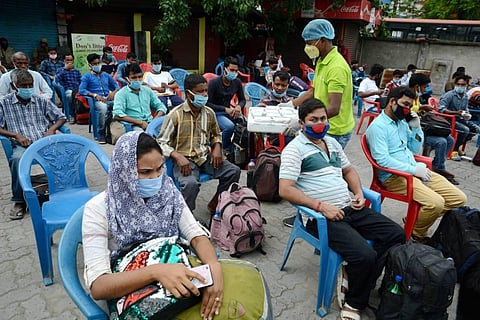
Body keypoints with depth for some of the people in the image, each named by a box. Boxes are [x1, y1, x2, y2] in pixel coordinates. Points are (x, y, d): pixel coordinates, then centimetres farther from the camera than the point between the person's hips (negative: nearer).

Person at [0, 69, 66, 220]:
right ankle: (19, 201, -20)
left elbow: (61, 118, 17)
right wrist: (16, 135, -10)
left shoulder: (41, 101, 14)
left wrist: (52, 129, -2)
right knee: (17, 159, -37)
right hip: (22, 145, -1)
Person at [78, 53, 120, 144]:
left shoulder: (106, 75, 27)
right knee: (102, 107, -40)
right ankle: (101, 135, -26)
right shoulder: (87, 77, 14)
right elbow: (81, 90, 0)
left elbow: (117, 86, 24)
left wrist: (113, 92, 0)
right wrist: (95, 95, -15)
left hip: (109, 99, 3)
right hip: (97, 101, -3)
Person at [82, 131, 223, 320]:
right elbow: (97, 286, -22)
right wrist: (156, 271, -38)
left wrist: (214, 266, -31)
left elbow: (197, 235, -10)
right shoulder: (98, 209, -15)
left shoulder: (168, 193, -2)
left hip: (176, 283, 3)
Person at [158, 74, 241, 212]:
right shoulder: (175, 115, -9)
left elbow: (216, 135, 24)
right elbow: (162, 142, -8)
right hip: (185, 159, -5)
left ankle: (215, 204, 9)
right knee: (191, 183, -35)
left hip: (205, 157, 5)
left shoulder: (209, 113, 7)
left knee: (234, 171, -13)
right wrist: (178, 157, -24)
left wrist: (217, 148, 2)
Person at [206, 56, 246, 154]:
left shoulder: (237, 82, 4)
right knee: (229, 126, -35)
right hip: (215, 113, -5)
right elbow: (208, 103, -13)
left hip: (229, 110, 5)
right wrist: (225, 109, -24)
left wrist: (239, 106, -11)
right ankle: (226, 149, -8)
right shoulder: (214, 82, -12)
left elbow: (242, 100, 14)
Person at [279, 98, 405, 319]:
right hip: (323, 216, -8)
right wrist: (321, 206, -21)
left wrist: (359, 193, 8)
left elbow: (349, 170, 28)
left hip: (351, 208, 9)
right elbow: (285, 190, -17)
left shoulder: (332, 142, 17)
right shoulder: (295, 148, -8)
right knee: (365, 255, -24)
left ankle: (357, 280, 7)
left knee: (396, 234, 0)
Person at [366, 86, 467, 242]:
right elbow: (382, 160, -21)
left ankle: (416, 221, 12)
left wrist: (416, 128, 6)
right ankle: (417, 234, 1)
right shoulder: (377, 126, -12)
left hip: (416, 170, 9)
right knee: (436, 203, -27)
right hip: (394, 176, -9)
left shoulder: (402, 122, 15)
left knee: (458, 198, 1)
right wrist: (414, 170, -18)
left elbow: (414, 149, 22)